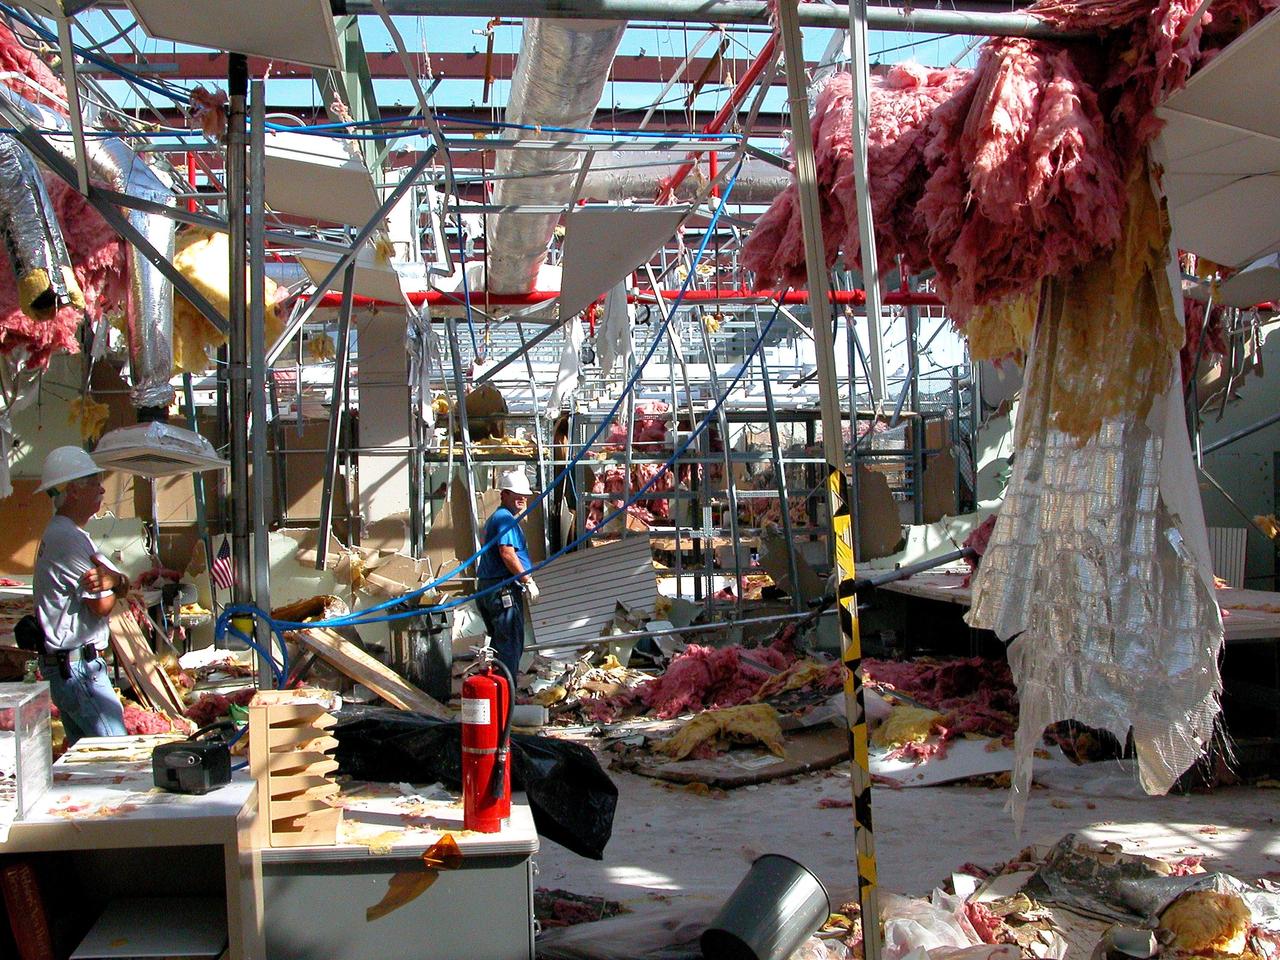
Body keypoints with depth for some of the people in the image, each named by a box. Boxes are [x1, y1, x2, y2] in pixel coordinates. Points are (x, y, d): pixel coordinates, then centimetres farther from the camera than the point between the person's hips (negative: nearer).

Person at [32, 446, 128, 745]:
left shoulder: (58, 533, 17)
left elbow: (123, 585, 11)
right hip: (79, 667, -11)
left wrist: (116, 580, -12)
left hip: (63, 666, 11)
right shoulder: (70, 539, -18)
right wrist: (113, 585, 1)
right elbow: (103, 605, -19)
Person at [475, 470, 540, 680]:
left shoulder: (495, 518, 21)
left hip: (487, 586, 11)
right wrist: (528, 581, -19)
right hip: (504, 589, -11)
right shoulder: (506, 518, -13)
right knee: (510, 645, -6)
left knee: (499, 642, 17)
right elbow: (507, 553, -24)